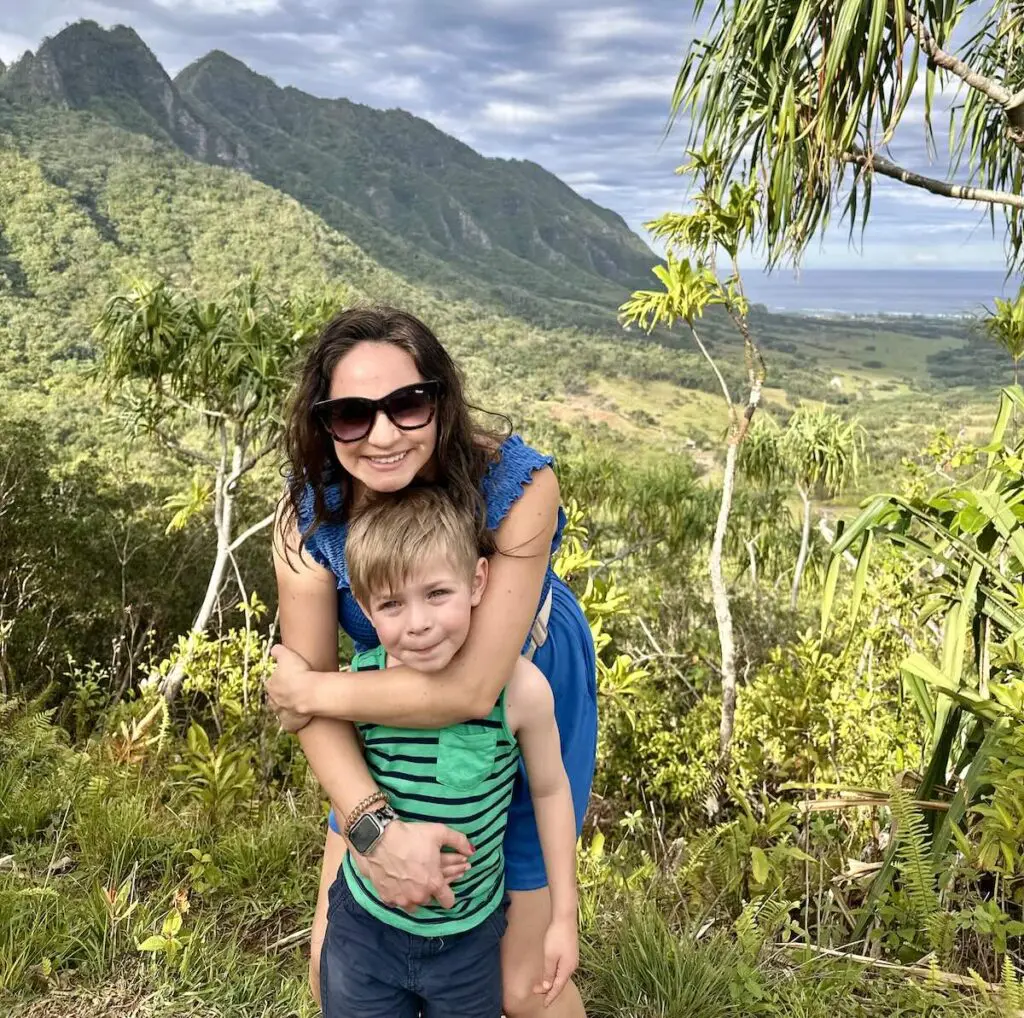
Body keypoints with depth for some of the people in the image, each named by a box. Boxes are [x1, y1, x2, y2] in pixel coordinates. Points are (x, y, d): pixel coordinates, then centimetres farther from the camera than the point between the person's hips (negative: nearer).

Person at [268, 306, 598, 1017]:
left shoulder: (519, 485, -34)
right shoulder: (309, 513, -22)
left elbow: (473, 688, -36)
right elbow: (311, 694, -20)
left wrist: (311, 690, -25)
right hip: (397, 721, 3)